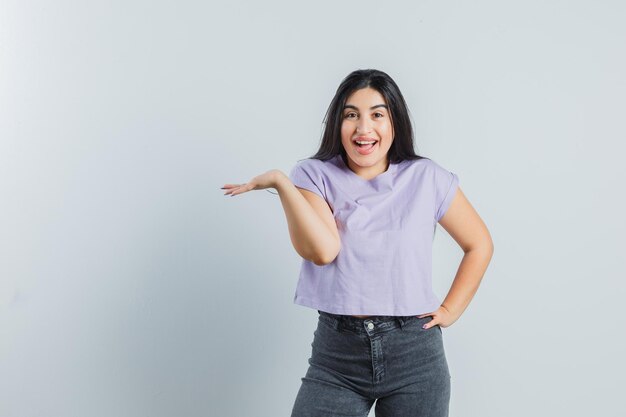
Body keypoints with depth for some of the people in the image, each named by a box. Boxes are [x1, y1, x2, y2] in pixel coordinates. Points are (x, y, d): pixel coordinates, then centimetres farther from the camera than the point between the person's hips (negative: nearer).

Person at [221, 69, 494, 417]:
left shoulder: (426, 178, 0)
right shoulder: (315, 176, 0)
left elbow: (479, 245, 10)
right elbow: (323, 250, -17)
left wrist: (451, 310, 4)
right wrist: (281, 182, -20)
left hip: (414, 352, 1)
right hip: (336, 352, 0)